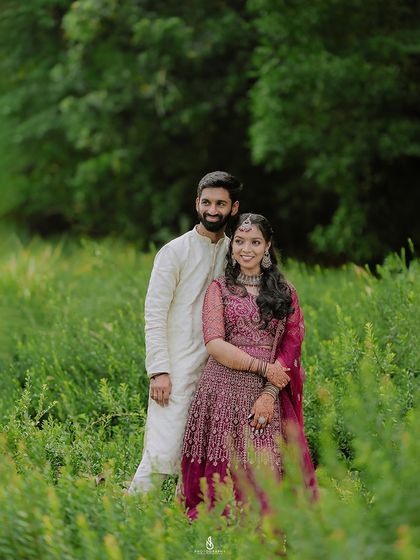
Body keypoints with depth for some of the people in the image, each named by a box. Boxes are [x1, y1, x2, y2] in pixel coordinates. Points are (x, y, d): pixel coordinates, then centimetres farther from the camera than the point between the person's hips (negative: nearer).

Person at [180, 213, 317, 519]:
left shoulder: (285, 293, 12)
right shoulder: (219, 288, 8)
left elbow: (291, 347, 4)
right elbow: (215, 344, -3)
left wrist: (269, 394, -9)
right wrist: (262, 367, -10)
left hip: (267, 395, 1)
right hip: (224, 389, -1)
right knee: (222, 471, -5)